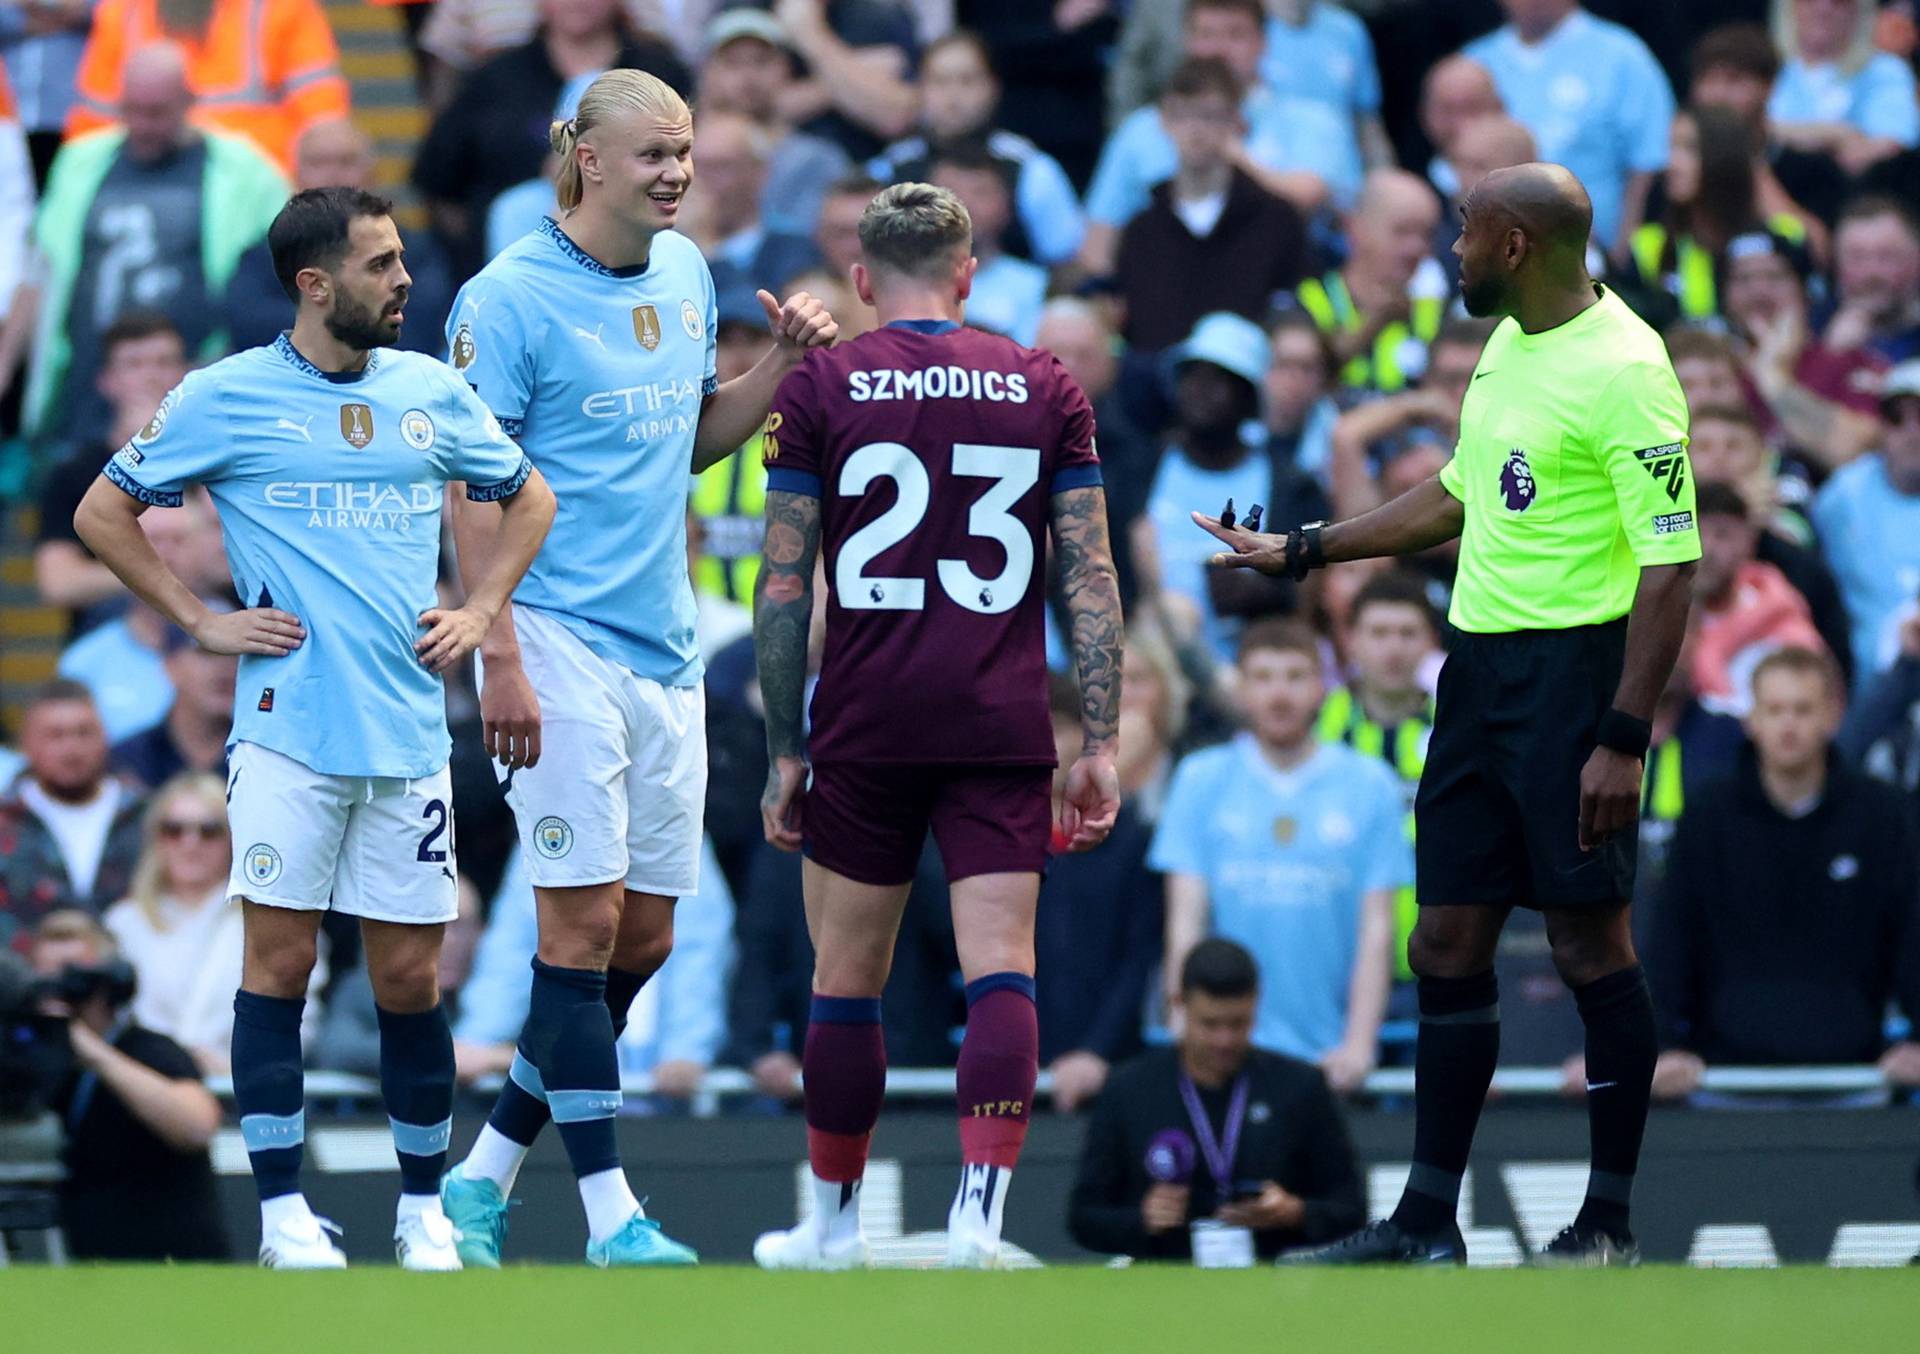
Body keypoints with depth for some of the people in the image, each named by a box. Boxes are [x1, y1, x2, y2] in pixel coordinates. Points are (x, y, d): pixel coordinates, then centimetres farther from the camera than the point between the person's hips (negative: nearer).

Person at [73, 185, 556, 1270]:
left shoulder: (434, 394, 8)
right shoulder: (226, 399, -2)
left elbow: (531, 498, 23)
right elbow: (104, 515, 6)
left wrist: (481, 611, 9)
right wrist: (204, 622, 0)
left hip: (409, 733, 3)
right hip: (288, 732, -3)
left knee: (410, 977, 4)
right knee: (280, 963, -3)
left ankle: (425, 1208, 15)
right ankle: (285, 1212, 2)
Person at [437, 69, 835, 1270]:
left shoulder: (686, 273, 12)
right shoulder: (510, 300, -9)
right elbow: (471, 488, -10)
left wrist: (783, 362, 6)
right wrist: (501, 661, -17)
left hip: (663, 650, 7)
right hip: (558, 641, -7)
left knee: (644, 937, 7)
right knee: (586, 920, -8)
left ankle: (485, 1174, 17)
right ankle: (610, 1213, -5)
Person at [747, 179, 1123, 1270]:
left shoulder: (820, 387, 1)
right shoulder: (1045, 387, 5)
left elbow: (785, 588, 0)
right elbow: (1091, 579, 2)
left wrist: (785, 752, 6)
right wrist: (1100, 744, 5)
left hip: (867, 729, -1)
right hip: (1004, 730, 1)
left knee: (847, 979, 10)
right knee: (1000, 969, -2)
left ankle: (835, 1224, 19)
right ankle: (981, 1213, -16)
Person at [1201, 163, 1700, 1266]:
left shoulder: (1623, 370, -16)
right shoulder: (1509, 347, 13)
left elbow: (1671, 565, -19)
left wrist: (1622, 740, -23)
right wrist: (1300, 551, 30)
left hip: (1575, 668, -9)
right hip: (1480, 667, 9)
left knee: (1590, 940, -3)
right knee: (1449, 945, 8)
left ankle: (1612, 1218, 5)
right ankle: (1428, 1222, 13)